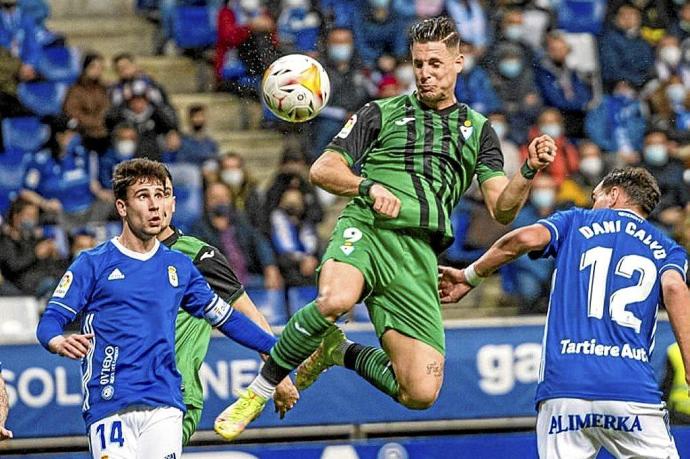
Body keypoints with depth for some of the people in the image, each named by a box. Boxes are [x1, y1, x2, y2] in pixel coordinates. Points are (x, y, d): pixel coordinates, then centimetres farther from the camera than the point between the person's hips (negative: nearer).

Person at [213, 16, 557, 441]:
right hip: (365, 231, -2)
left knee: (421, 394, -10)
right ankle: (259, 390, -17)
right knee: (335, 300, -39)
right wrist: (369, 187, -9)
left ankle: (344, 353, 21)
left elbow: (503, 209, 11)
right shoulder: (382, 114, 16)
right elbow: (322, 170, 9)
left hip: (417, 256, 2)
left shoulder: (478, 129, 20)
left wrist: (530, 171, -8)